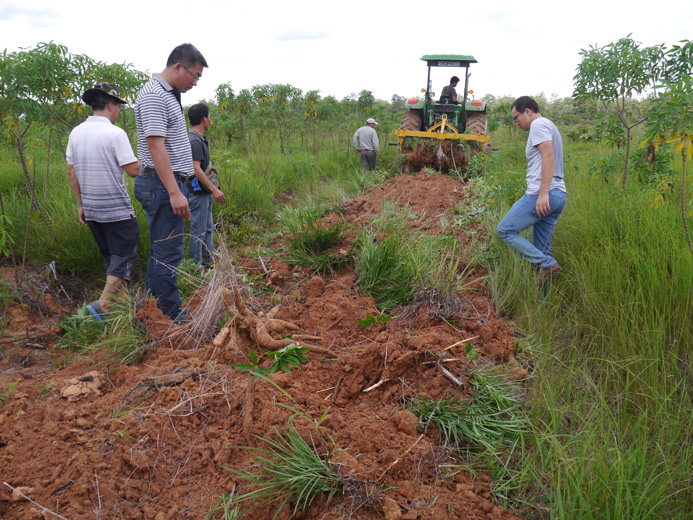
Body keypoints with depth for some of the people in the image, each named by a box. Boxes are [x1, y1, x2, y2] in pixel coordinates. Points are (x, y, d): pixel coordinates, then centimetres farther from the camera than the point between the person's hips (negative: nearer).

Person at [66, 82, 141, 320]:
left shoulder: (76, 133, 8)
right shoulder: (115, 134, -13)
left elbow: (71, 172, 11)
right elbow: (133, 170, -14)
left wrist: (81, 205, 17)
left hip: (91, 209, 7)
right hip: (117, 209, -7)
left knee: (110, 255, 18)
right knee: (124, 256, 0)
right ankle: (103, 305, -12)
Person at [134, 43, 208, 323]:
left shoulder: (167, 94, 18)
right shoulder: (154, 96, -13)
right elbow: (155, 146, -22)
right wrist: (174, 192, -27)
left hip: (169, 183, 11)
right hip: (162, 185, -11)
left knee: (162, 249, 15)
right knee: (168, 252, -6)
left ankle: (153, 306, 26)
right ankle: (172, 316, 2)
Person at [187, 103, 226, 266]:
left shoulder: (199, 139, 14)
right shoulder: (194, 141, -17)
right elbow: (195, 169, -25)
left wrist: (211, 188, 21)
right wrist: (214, 189, -23)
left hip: (204, 193, 11)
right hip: (198, 193, -11)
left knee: (208, 228, 18)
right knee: (198, 232, -2)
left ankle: (209, 262, 29)